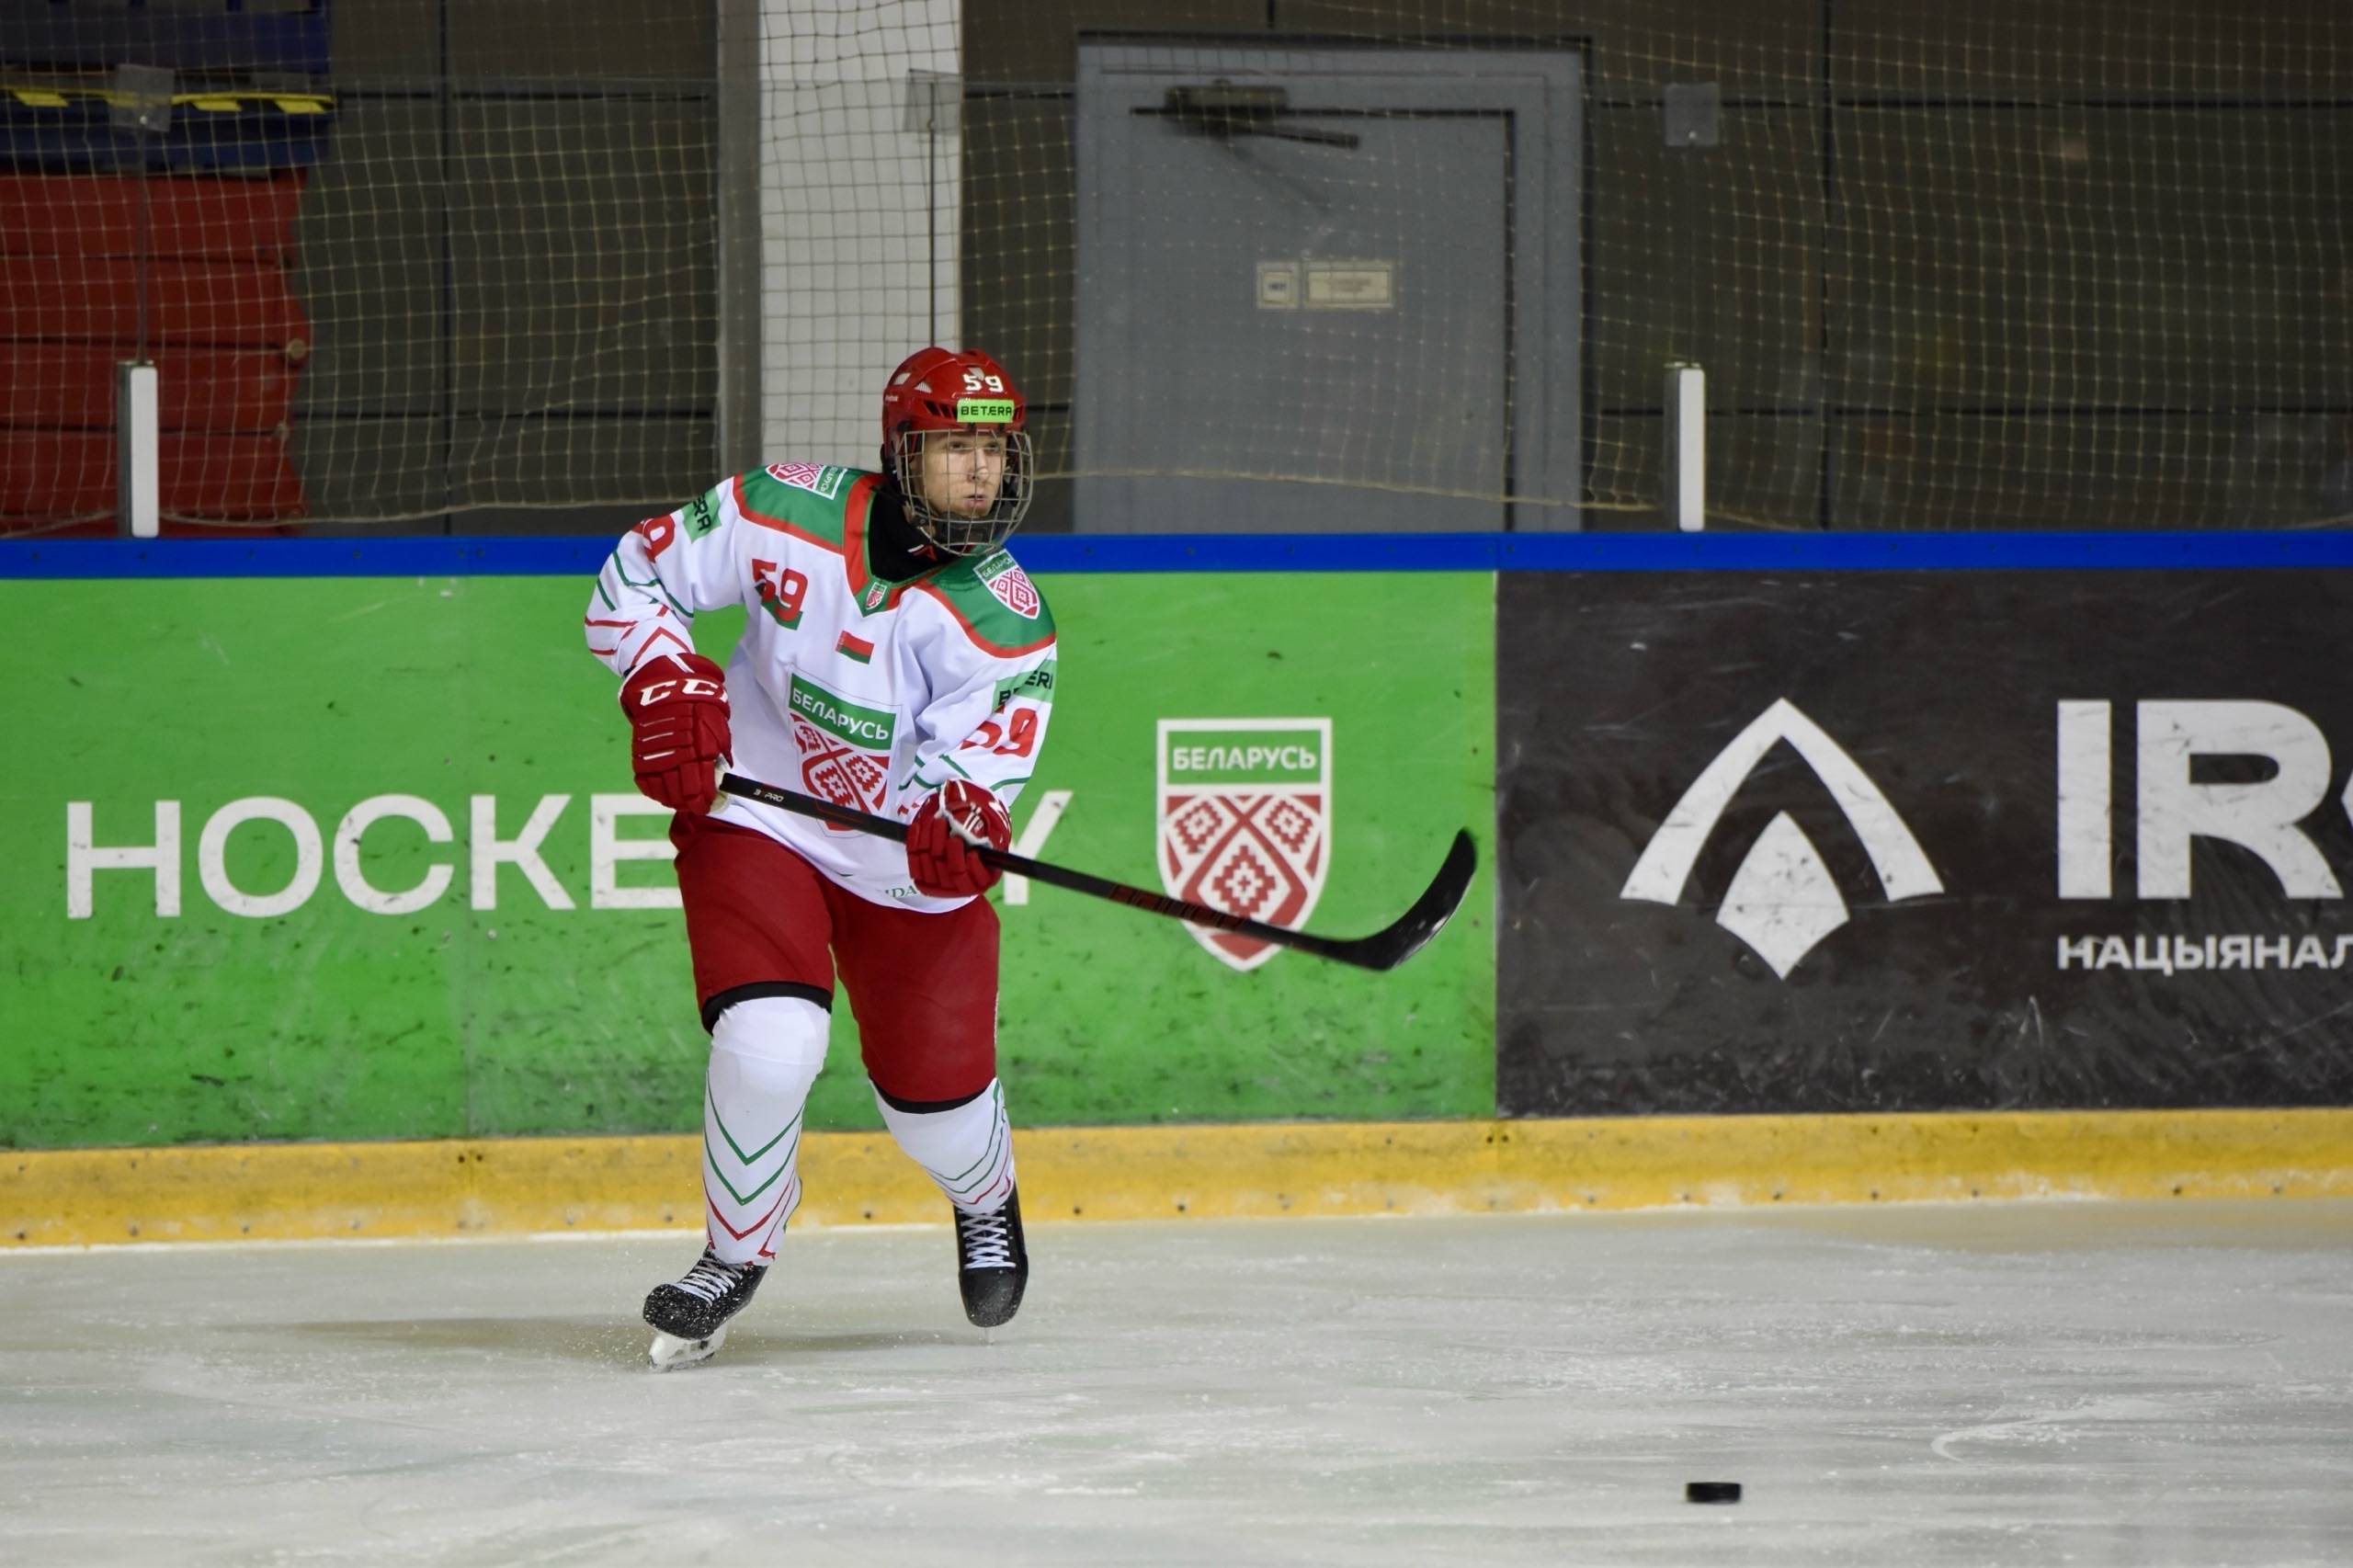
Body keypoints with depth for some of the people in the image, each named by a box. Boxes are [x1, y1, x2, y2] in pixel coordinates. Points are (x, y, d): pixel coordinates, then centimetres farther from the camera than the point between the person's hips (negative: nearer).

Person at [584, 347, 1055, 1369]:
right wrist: (664, 685, -19)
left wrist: (959, 814, -47)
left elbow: (974, 768, -24)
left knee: (934, 1096, 3)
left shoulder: (1007, 623, -17)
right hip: (757, 822, -1)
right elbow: (637, 576, -4)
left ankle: (985, 1199, 42)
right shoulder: (787, 515, -15)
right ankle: (736, 1255, 2)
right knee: (770, 1043, -23)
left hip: (908, 870, 1)